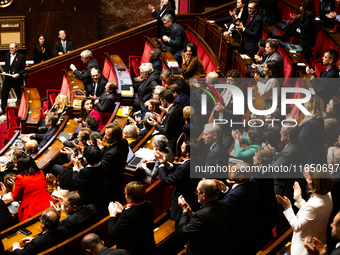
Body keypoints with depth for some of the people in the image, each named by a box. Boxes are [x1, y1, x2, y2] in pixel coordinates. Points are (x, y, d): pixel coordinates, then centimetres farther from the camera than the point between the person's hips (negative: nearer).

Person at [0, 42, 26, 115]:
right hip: (7, 78, 6)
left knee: (19, 95, 6)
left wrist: (18, 74, -23)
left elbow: (24, 69, -9)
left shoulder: (21, 57, -11)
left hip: (17, 79, -5)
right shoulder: (7, 55, 7)